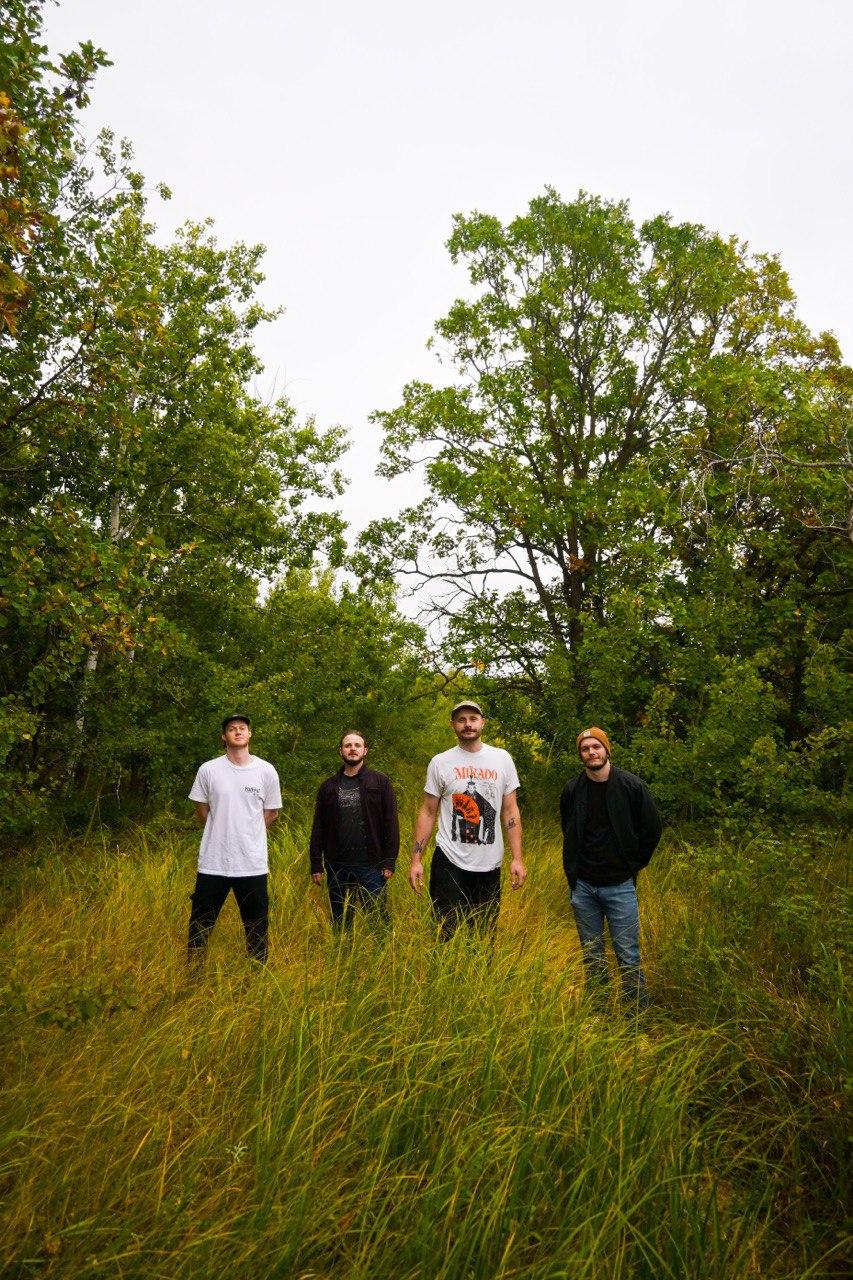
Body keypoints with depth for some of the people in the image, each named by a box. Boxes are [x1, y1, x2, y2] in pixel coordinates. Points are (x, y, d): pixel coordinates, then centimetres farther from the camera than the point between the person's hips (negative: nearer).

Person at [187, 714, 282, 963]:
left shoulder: (266, 771, -1)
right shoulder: (208, 770, -3)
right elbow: (201, 811, 9)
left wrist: (247, 833, 8)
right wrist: (221, 833, 10)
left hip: (253, 864, 1)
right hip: (213, 862, 0)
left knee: (257, 927, 12)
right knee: (200, 925, 10)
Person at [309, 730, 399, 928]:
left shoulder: (380, 782, 1)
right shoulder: (329, 786, 8)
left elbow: (391, 823, -3)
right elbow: (318, 828, 9)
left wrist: (389, 862, -8)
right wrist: (316, 865, 4)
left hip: (371, 866, -3)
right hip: (337, 867, 3)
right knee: (340, 923, 12)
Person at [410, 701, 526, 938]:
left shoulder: (502, 759, 3)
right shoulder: (440, 762, -1)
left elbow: (510, 811, 5)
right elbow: (428, 813, 3)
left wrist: (517, 858, -1)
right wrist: (416, 860, -3)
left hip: (490, 865, 2)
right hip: (449, 862, -2)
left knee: (487, 936, 12)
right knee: (447, 936, 2)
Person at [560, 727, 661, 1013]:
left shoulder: (631, 785, -9)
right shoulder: (572, 789, -1)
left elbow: (651, 830, 2)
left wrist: (632, 866, 4)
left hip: (620, 886, -3)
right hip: (582, 886, 3)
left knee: (628, 957, 1)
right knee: (591, 955, 13)